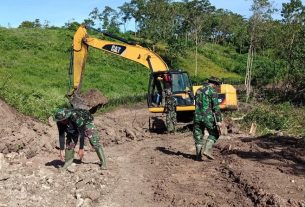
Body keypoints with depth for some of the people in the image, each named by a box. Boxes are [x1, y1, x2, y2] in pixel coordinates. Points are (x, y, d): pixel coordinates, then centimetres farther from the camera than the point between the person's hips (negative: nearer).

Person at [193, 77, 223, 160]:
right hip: (208, 117, -6)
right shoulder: (213, 92, -6)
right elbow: (216, 107, -13)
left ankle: (198, 155, 11)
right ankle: (207, 150, -5)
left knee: (198, 135, 12)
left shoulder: (198, 90, 16)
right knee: (214, 133, 10)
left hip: (197, 117, 6)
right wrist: (219, 120, -13)